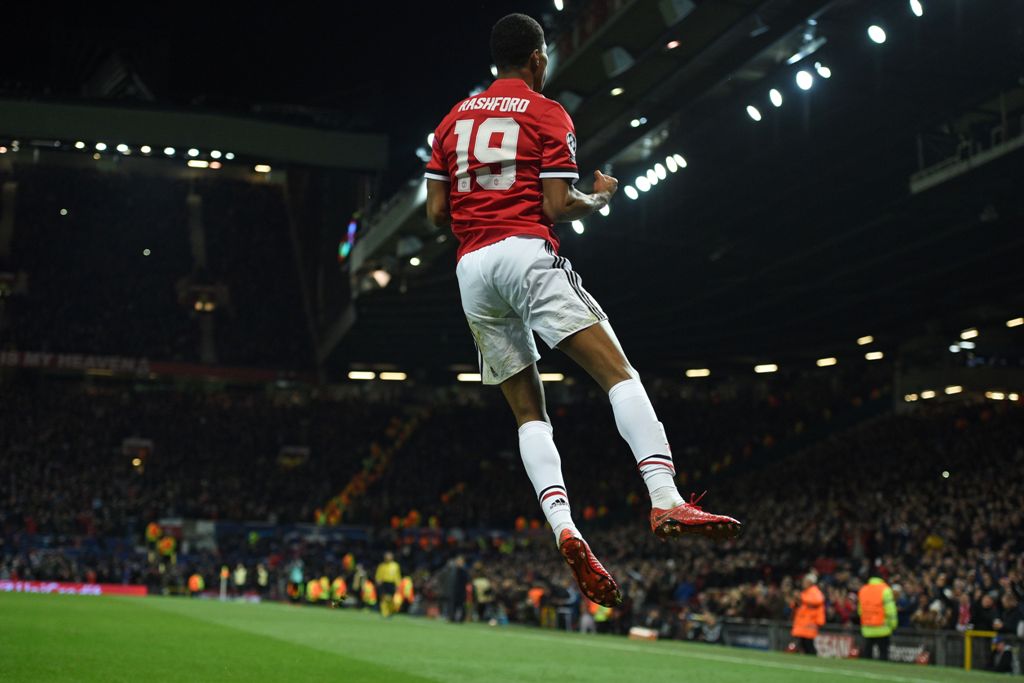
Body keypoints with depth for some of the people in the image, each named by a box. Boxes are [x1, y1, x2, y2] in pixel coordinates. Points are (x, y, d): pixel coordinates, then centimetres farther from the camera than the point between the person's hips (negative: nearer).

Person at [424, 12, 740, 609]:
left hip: (472, 268, 6)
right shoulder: (547, 114, 4)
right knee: (619, 374, -12)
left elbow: (437, 213, 14)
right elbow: (558, 207, -5)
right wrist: (601, 198, 14)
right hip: (527, 253, -6)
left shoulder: (455, 119, 20)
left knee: (529, 411, 6)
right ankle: (666, 499, -31)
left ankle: (563, 527, -14)